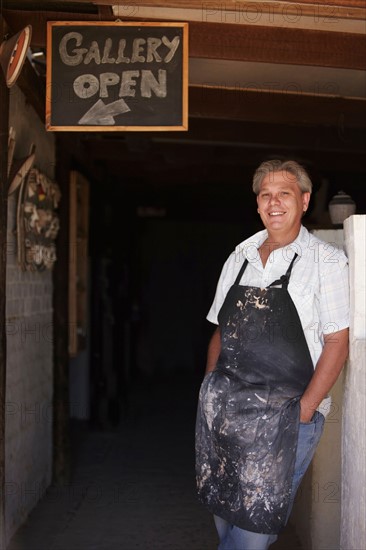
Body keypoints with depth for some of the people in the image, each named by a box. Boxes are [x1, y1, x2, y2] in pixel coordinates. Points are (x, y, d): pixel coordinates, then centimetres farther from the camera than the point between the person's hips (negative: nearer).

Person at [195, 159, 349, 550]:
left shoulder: (326, 261, -2)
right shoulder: (239, 259, 13)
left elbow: (336, 342, -6)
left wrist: (303, 411, -13)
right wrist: (210, 392, 7)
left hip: (286, 411, -4)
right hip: (224, 409, 5)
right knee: (223, 512, 12)